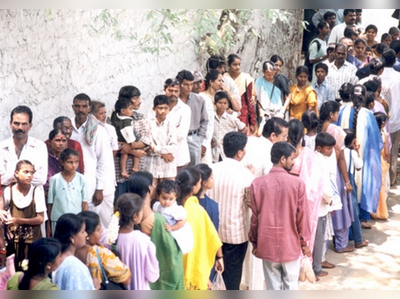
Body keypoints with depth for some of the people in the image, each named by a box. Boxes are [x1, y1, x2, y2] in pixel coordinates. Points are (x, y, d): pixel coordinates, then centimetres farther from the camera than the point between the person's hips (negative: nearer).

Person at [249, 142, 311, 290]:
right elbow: (302, 216, -6)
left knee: (273, 285, 11)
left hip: (267, 243, 1)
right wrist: (304, 242, 7)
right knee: (291, 284, 12)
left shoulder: (257, 183, -7)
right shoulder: (297, 183, -12)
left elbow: (254, 217, -1)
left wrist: (254, 242, 11)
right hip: (290, 243, -1)